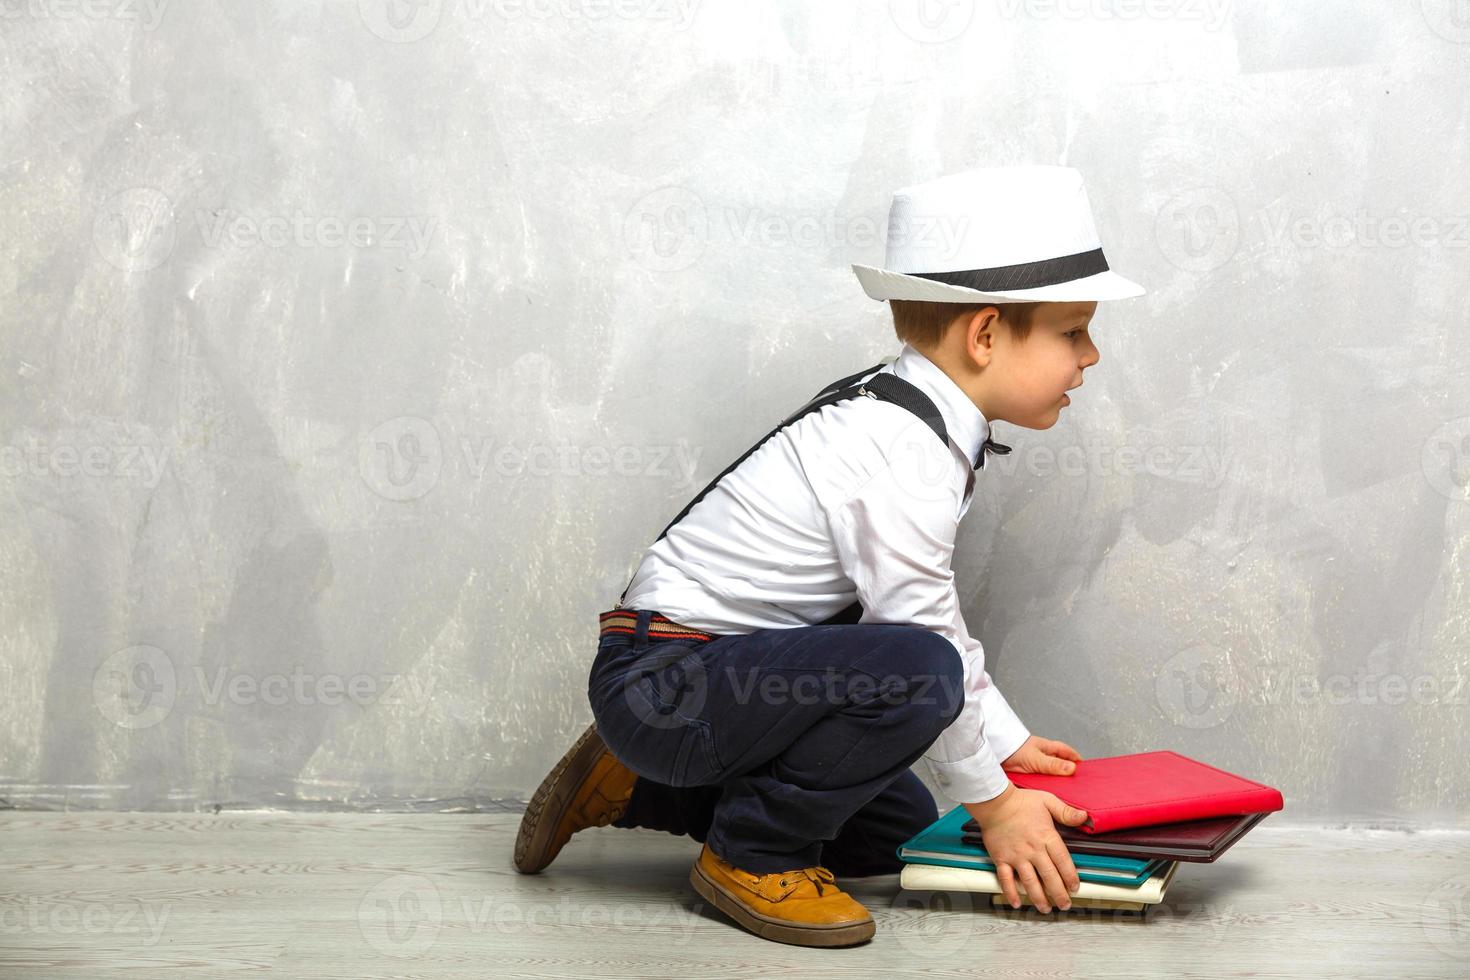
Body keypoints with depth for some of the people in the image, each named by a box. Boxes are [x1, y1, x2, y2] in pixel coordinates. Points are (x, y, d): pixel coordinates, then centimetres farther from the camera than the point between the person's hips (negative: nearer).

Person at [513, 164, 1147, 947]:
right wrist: (991, 801, -8)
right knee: (914, 672, -31)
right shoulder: (904, 454, -22)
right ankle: (754, 856, -10)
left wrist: (1005, 741, 18)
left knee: (896, 831, 20)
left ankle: (636, 787, 23)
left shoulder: (903, 415, 10)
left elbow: (931, 612, 18)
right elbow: (923, 636, -19)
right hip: (660, 676, -11)